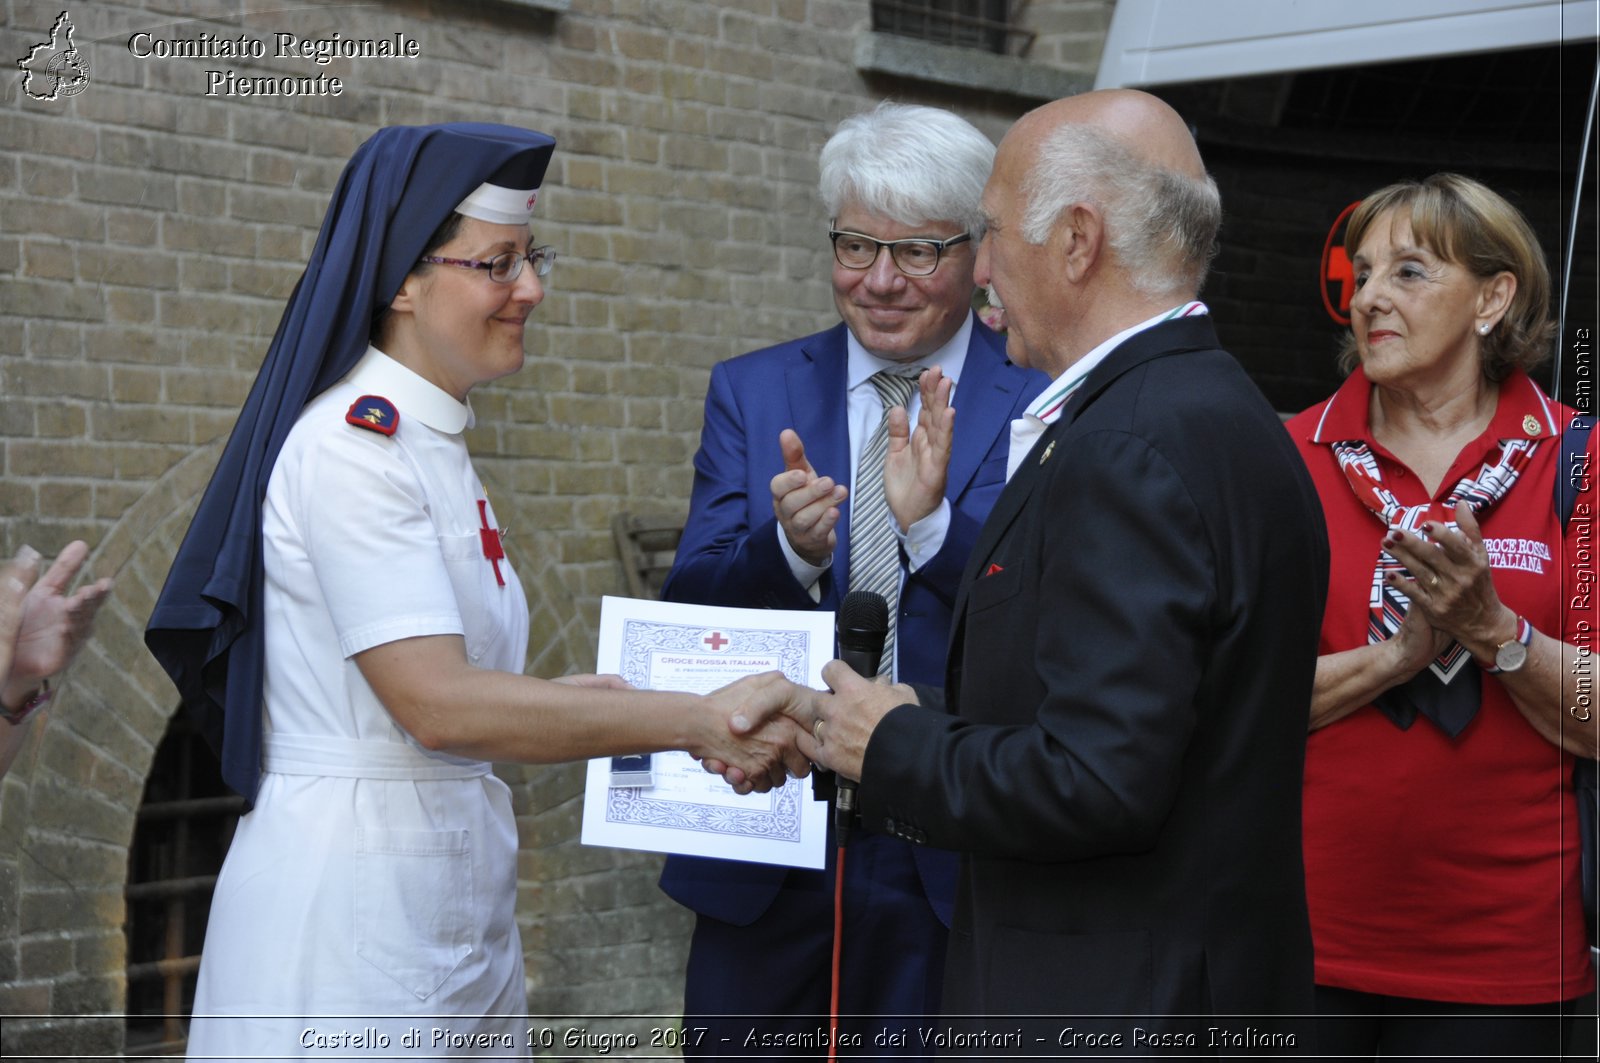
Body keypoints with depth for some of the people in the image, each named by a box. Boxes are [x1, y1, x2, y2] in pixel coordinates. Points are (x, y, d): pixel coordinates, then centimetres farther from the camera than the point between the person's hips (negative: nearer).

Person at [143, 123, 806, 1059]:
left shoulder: (433, 444, 13)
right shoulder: (353, 444, -15)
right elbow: (438, 706, -24)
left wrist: (566, 702, 5)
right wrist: (700, 719, -24)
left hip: (459, 900, 9)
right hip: (355, 904, -9)